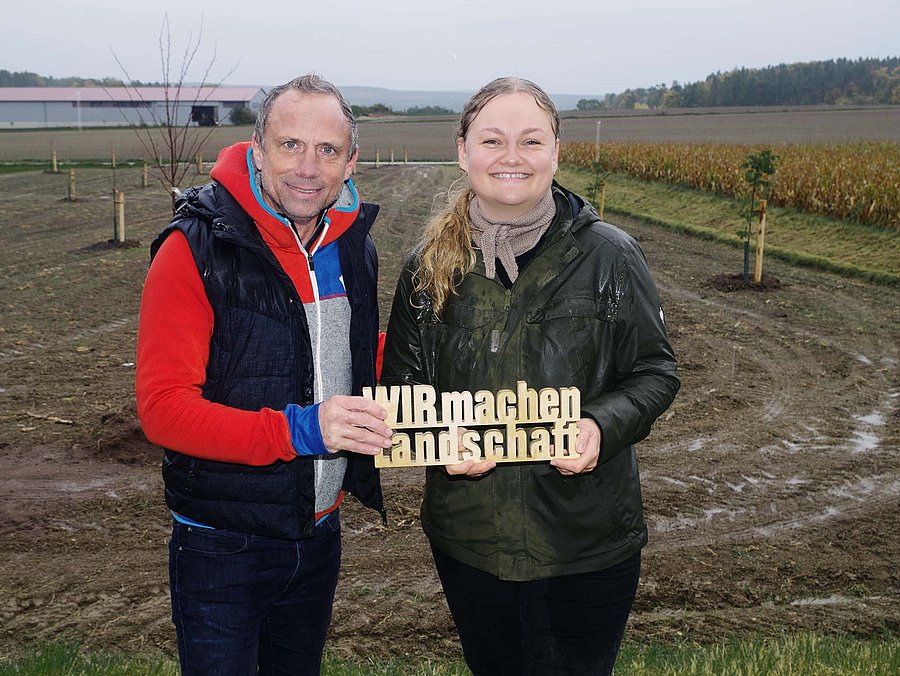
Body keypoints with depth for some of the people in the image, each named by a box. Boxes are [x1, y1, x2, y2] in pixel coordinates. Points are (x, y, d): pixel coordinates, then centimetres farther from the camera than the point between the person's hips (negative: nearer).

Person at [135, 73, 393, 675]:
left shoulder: (353, 245, 1)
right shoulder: (196, 248, -18)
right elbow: (162, 407, -23)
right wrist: (299, 429, -34)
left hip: (320, 531, 6)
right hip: (223, 550, -6)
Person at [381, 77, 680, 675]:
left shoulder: (610, 256, -8)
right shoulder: (430, 266, -1)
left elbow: (656, 372, -2)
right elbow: (401, 384, 7)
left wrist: (602, 427, -22)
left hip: (588, 543, -2)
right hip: (467, 538, 3)